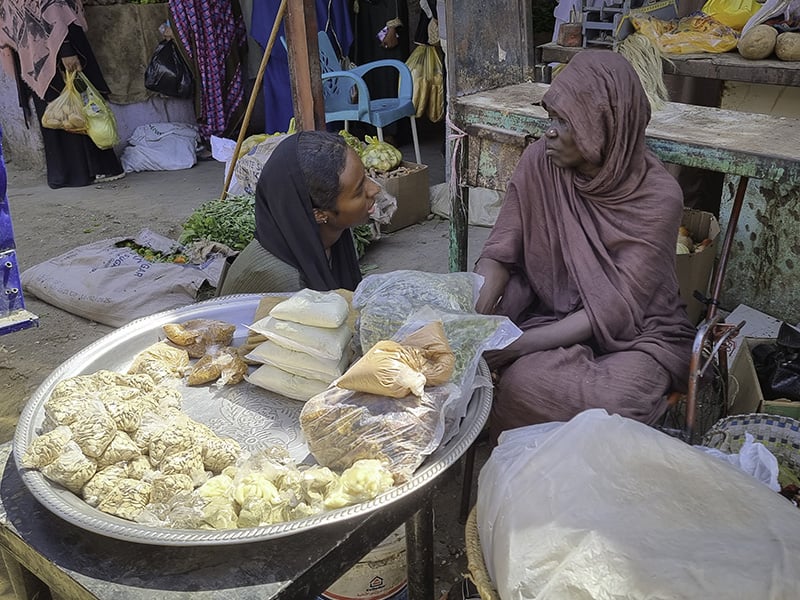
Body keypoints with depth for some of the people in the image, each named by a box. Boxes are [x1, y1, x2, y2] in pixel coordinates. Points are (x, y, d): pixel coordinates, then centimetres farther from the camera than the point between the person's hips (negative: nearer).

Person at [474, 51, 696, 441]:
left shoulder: (658, 196, -19)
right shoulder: (539, 163, -9)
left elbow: (615, 310, -22)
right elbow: (499, 253, -6)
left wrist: (519, 344, -30)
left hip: (639, 333, -2)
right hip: (555, 317, 3)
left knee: (608, 404, -32)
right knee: (520, 383, -28)